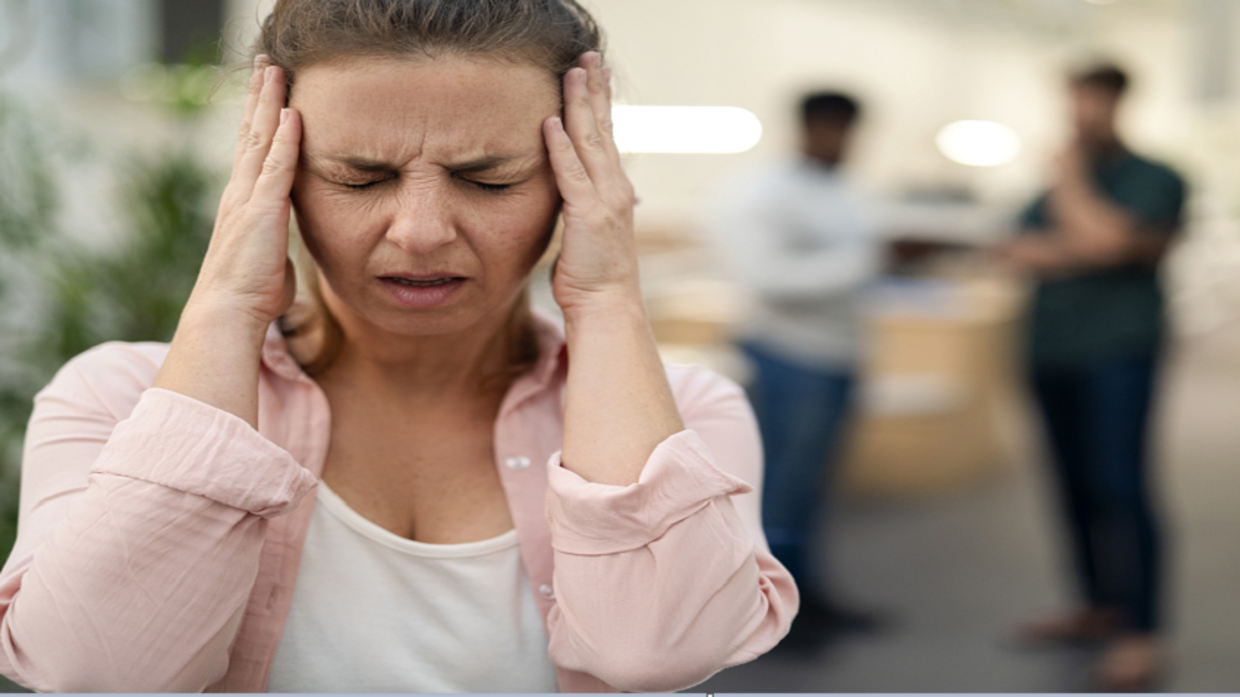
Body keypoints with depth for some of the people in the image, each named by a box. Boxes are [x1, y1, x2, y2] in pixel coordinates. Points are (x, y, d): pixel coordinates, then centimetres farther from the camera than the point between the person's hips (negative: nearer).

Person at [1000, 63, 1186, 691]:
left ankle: (1138, 635, -11)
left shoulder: (1155, 180, 0)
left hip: (1117, 356, -6)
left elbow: (1108, 236, -16)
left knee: (1119, 488, -12)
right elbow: (1021, 252, 7)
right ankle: (1099, 609, 17)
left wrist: (1071, 184, -4)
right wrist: (1078, 251, -9)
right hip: (1055, 356, 6)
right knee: (1077, 487, 8)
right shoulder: (1061, 188, 19)